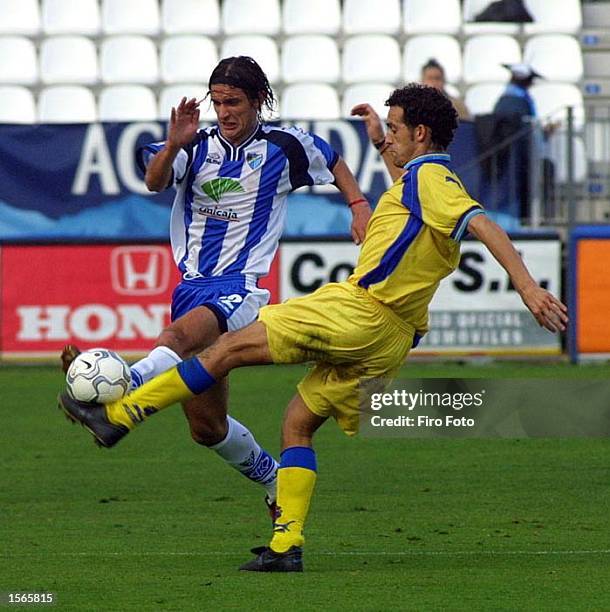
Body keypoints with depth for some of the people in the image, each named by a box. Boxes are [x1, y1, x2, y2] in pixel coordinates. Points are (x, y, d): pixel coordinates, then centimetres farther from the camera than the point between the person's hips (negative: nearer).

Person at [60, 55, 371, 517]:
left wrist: (359, 206, 10)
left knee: (180, 336, -37)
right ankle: (274, 481, 32)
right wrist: (172, 145, -35)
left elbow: (334, 165, 25)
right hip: (193, 285, 4)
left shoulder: (286, 146, 3)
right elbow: (155, 181, -16)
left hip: (241, 288, -4)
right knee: (207, 426, 8)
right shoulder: (198, 145, 4)